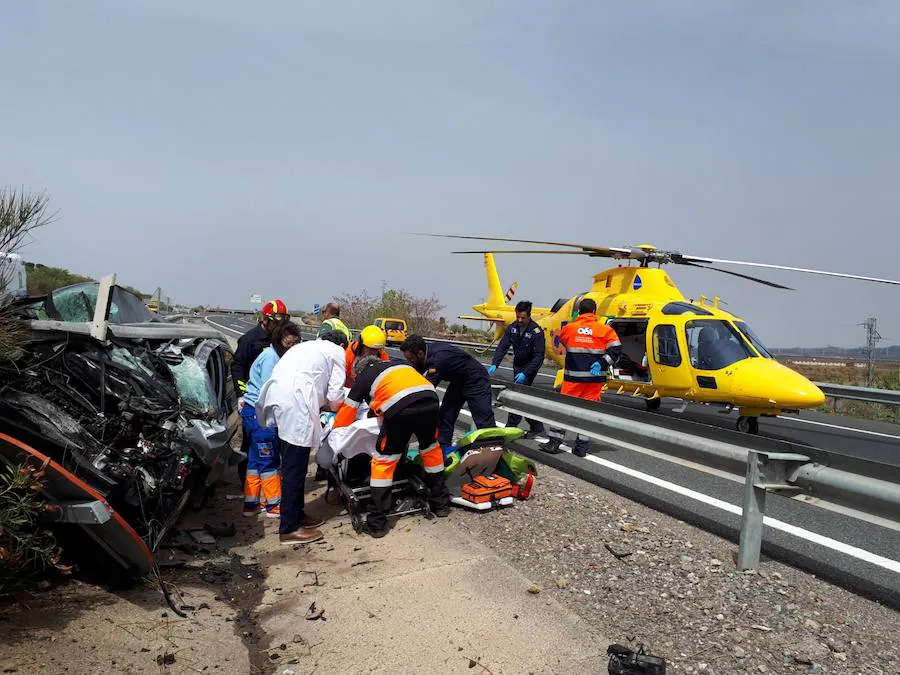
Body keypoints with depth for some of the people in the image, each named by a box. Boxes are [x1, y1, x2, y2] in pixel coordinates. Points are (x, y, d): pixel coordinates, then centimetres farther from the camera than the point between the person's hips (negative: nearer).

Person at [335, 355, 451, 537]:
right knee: (431, 449, 28)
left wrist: (337, 427, 50)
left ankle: (376, 523, 13)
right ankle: (441, 503, 40)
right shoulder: (397, 362, 36)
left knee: (383, 461, 11)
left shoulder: (363, 377, 26)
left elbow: (347, 412, 31)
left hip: (400, 408, -4)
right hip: (430, 400, 4)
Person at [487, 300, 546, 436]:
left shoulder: (536, 332, -20)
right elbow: (503, 347, -9)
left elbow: (539, 356, -22)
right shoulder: (512, 328, -4)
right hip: (517, 365, 6)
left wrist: (525, 373, -30)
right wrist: (494, 364, -24)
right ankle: (537, 426, 20)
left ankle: (511, 426, -7)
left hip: (530, 366, -6)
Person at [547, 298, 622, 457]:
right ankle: (581, 447, 8)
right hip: (594, 379, 0)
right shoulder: (605, 330, -1)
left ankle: (554, 443, 6)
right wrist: (602, 363, -7)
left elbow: (560, 344, 19)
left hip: (572, 378, 0)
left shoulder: (568, 328, 1)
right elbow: (616, 349, -8)